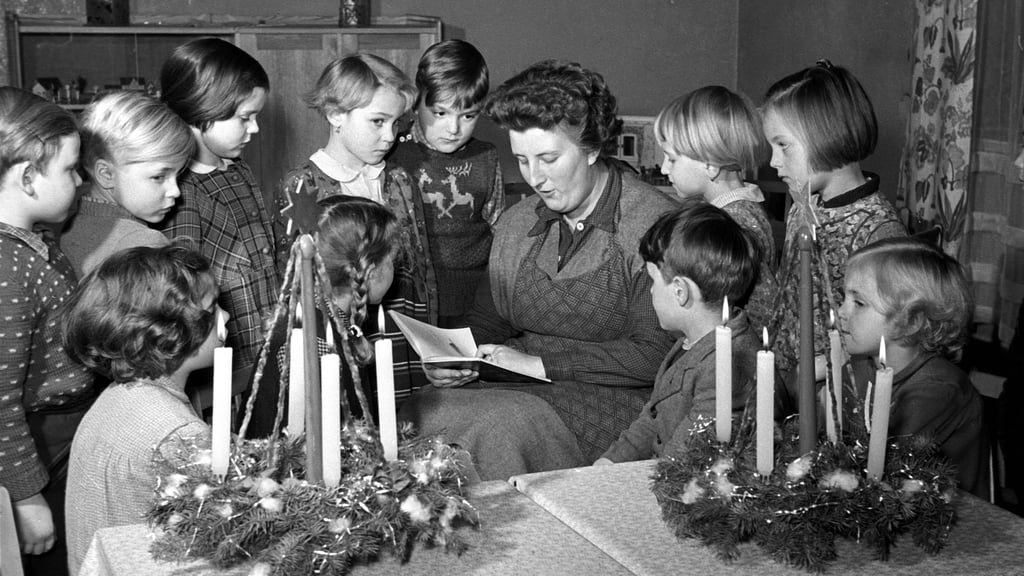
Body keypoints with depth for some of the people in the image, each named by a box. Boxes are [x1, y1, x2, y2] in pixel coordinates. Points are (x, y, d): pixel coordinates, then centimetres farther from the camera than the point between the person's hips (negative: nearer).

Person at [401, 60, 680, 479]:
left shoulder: (654, 225, -11)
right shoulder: (515, 225, 12)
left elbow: (656, 355, -16)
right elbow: (487, 323, 20)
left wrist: (541, 362, -17)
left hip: (614, 397, -6)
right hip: (522, 389, 6)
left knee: (503, 425, -31)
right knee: (420, 411, -19)